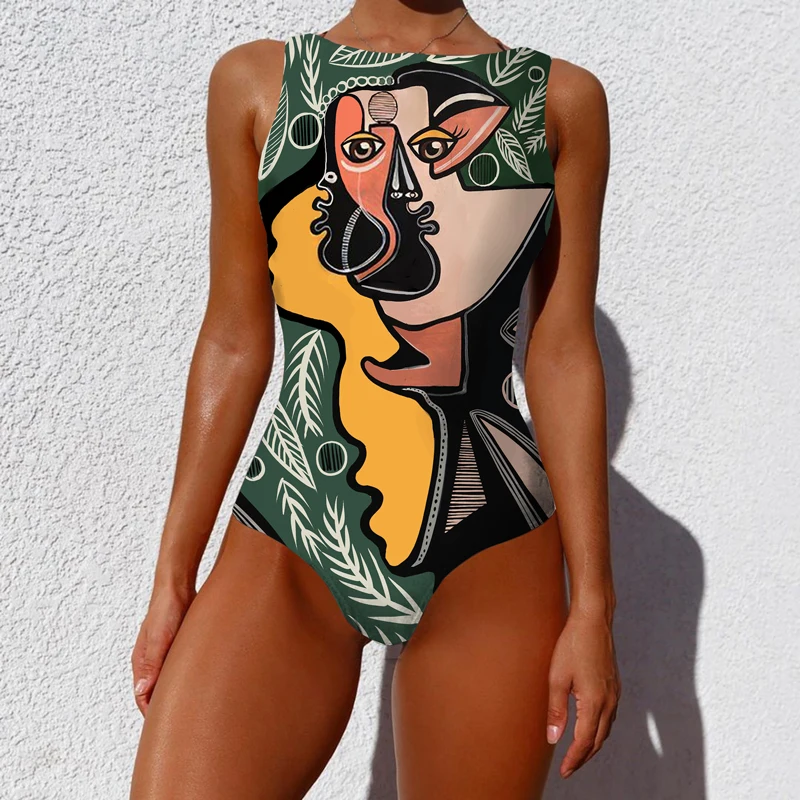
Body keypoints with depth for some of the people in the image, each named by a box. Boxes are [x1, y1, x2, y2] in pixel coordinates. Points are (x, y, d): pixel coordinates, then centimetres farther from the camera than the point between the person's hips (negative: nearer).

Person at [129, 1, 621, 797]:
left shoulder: (560, 98, 6)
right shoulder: (254, 80, 7)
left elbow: (563, 357, 3)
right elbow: (234, 344, 6)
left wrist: (592, 604, 1)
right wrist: (172, 582, 5)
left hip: (492, 563, 0)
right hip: (286, 550, 0)